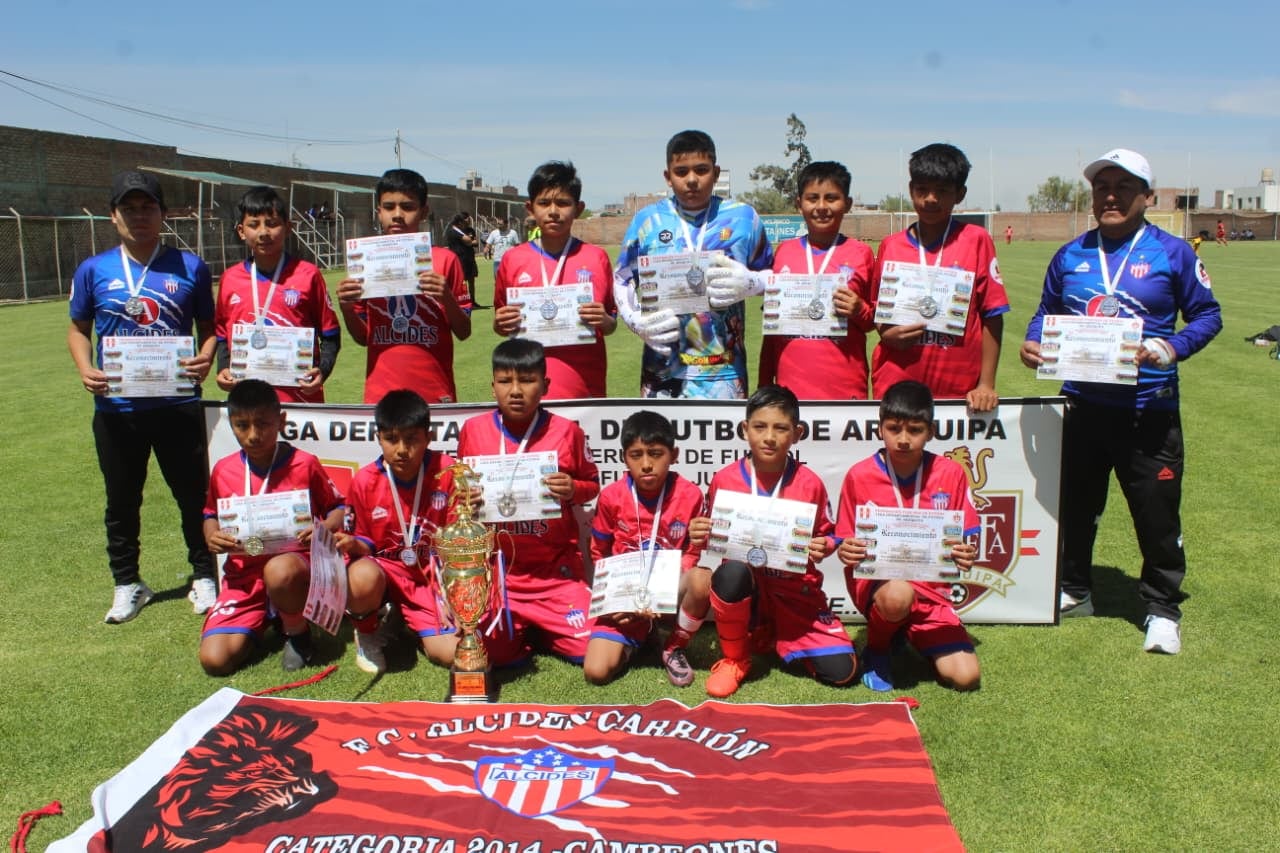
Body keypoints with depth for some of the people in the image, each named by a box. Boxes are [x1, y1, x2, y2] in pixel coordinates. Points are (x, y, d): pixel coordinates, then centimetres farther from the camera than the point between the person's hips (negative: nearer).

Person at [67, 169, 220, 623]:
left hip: (178, 404, -1)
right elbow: (79, 328, 12)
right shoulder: (93, 270, 2)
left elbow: (207, 326, 7)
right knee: (122, 500, 14)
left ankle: (204, 576, 25)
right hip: (116, 407, 2)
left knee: (194, 495, 8)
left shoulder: (190, 267, 1)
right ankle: (126, 584, 30)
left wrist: (205, 357, -14)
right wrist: (85, 368, -7)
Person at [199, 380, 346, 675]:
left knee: (280, 571, -42)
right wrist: (212, 537, -4)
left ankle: (297, 631, -8)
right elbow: (211, 514, 19)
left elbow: (338, 507, 4)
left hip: (293, 561, -3)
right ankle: (261, 622, 18)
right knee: (215, 660, -16)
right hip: (243, 575, 3)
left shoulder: (304, 464, -6)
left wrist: (325, 528, -19)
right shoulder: (223, 471, 3)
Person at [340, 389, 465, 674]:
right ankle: (369, 629, -1)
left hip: (433, 576, 0)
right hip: (384, 567, 0)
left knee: (452, 653, -18)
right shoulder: (364, 481, -8)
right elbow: (366, 544, 2)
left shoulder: (446, 471, -10)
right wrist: (353, 543, -18)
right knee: (362, 577, -38)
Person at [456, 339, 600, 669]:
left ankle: (542, 628, 23)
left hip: (556, 569, -1)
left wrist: (573, 490, -16)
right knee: (495, 654, -10)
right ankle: (519, 628, 24)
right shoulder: (473, 430, -1)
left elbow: (592, 484, 6)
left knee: (591, 651, -8)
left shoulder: (566, 431, -6)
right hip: (496, 568, 1)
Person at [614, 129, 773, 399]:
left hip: (725, 369, 0)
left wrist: (750, 283, -11)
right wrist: (637, 321, -7)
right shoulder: (648, 220, 4)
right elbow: (622, 279, 10)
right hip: (664, 367, 0)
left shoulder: (743, 218, 4)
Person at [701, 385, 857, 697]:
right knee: (732, 572, -38)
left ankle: (781, 638, 22)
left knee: (841, 671, -12)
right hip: (746, 587, -1)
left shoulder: (810, 483, -6)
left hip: (797, 592, 1)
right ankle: (734, 659, -9)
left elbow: (827, 534, 7)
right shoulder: (725, 479, -6)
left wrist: (822, 547, -15)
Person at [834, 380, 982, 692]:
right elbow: (845, 543, 1)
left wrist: (966, 556, -18)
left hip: (930, 587, 2)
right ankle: (877, 648, -3)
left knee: (965, 676, -14)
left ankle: (910, 634, 18)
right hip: (875, 580, -2)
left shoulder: (950, 474, -2)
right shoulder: (859, 476, -6)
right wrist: (845, 552, -22)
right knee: (897, 595, -39)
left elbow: (966, 541, 5)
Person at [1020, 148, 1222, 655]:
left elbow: (1207, 314, 2)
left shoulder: (1172, 253, -1)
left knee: (1157, 512, 1)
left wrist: (1172, 348, -16)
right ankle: (1074, 591, 34)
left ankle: (1162, 608, 19)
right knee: (1074, 505, 15)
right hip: (1082, 404, 4)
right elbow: (1047, 312, 17)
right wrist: (1032, 343, -4)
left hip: (1148, 409, -3)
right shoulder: (1070, 256, 9)